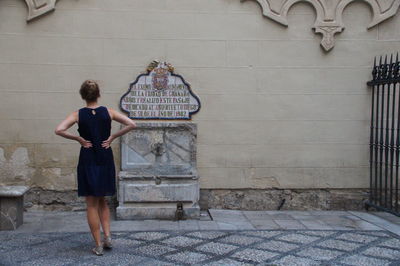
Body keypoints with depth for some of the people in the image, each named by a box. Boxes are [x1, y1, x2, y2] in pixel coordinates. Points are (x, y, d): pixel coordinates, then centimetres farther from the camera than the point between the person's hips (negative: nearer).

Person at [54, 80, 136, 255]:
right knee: (102, 201, 20)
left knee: (92, 204, 7)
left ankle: (98, 245, 8)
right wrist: (112, 137, -3)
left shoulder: (78, 114, -6)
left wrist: (78, 139, -8)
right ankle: (107, 236, 8)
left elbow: (59, 130, -19)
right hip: (106, 160, 2)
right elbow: (131, 124, -7)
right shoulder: (108, 112, -2)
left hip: (87, 161, -2)